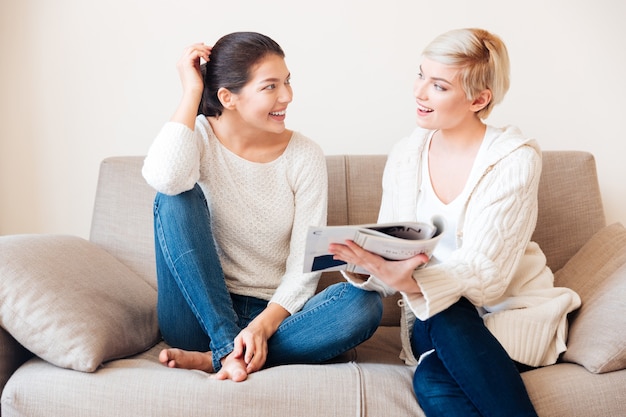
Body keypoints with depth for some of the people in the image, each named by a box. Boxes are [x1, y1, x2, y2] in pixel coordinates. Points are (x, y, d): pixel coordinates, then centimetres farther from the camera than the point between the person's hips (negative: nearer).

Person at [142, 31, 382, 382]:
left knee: (365, 304, -26)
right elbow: (164, 178, -32)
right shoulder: (198, 136, -6)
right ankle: (227, 345, -24)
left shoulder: (305, 156, -4)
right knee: (177, 196, -22)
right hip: (202, 315, -1)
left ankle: (214, 359, -22)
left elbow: (305, 264, -8)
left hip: (274, 312, 1)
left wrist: (262, 326, -24)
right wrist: (192, 92, -20)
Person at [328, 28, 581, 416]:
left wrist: (408, 282, -38)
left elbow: (485, 271, -21)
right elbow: (391, 250, -1)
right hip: (434, 315, 2)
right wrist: (364, 262, -26)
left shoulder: (516, 158, -14)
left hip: (513, 311, -2)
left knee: (448, 318, -34)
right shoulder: (406, 156, 0)